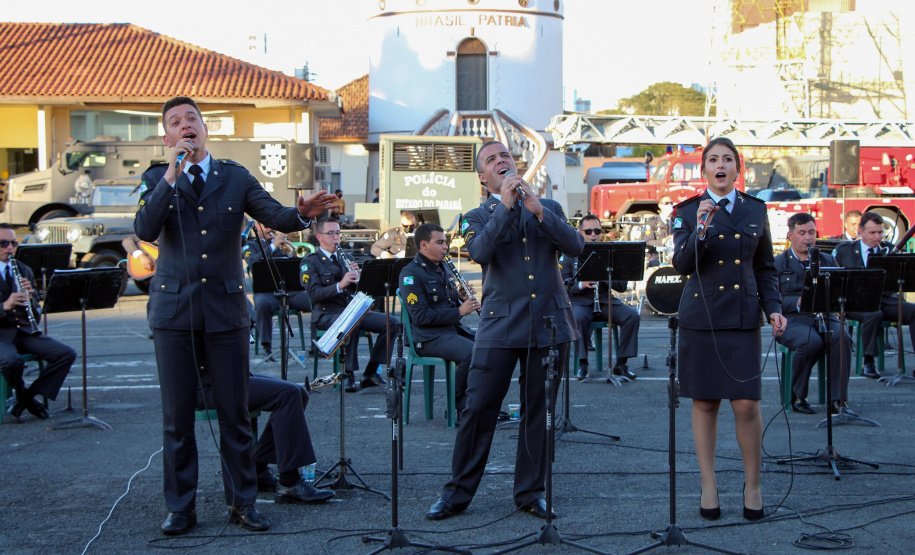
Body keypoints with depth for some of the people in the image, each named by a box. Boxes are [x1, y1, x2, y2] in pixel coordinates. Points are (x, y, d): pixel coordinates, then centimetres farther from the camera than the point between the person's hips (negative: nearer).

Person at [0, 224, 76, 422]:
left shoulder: (25, 271, 13)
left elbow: (37, 316, 9)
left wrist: (30, 297, -12)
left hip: (25, 331, 5)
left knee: (67, 354, -16)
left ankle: (26, 397, -6)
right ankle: (28, 400, -7)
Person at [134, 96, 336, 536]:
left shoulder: (235, 178, 6)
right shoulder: (156, 180, 4)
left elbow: (275, 216, -5)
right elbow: (145, 231, -13)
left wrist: (302, 214, -27)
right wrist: (172, 176, -19)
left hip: (225, 307, 0)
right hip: (174, 310, 0)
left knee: (234, 412, 5)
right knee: (177, 415, 5)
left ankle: (242, 501, 17)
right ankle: (181, 507, 15)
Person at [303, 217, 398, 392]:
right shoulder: (310, 262, -3)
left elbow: (357, 290, 11)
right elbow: (314, 294, -17)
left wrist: (356, 277, -11)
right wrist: (339, 285, -30)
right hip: (326, 314, -7)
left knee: (392, 323, -11)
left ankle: (370, 372, -7)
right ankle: (348, 374, -25)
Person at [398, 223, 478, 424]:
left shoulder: (442, 269, 20)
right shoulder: (411, 273, -9)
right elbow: (421, 316, -19)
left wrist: (463, 300, 2)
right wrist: (459, 311, -19)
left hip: (453, 330, 9)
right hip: (429, 338, -9)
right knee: (472, 351, -33)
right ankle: (459, 406, -14)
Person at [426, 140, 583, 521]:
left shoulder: (548, 208, 15)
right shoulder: (477, 218, 9)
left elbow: (575, 246, -2)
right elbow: (480, 253, -13)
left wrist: (539, 211, -12)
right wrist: (505, 206, -13)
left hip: (549, 323, 2)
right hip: (501, 326, -2)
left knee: (538, 411, 6)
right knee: (478, 408, -4)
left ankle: (530, 493, 17)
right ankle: (458, 492, 7)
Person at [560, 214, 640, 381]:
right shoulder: (570, 255, 6)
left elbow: (622, 286, 5)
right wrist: (580, 285, -21)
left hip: (606, 300, 3)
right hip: (581, 301, -3)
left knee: (632, 316, -23)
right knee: (579, 318, -37)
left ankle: (621, 364, -14)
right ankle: (582, 363, -22)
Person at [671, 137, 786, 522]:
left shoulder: (755, 210, 9)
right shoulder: (688, 212, 2)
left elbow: (765, 268, 14)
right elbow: (681, 264, -9)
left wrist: (773, 308, 2)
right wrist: (699, 230, -24)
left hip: (742, 316, 1)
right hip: (701, 315, -1)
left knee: (746, 404, -5)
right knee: (704, 403, 4)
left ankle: (752, 484, 12)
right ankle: (708, 486, 15)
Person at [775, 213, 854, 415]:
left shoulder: (828, 261, 20)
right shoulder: (778, 263, 6)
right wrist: (798, 302, -22)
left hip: (824, 316, 3)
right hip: (792, 319, -3)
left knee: (842, 338, -30)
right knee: (812, 341, -35)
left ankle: (839, 399, -27)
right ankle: (797, 396, -14)